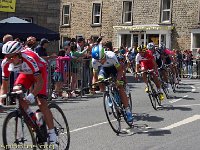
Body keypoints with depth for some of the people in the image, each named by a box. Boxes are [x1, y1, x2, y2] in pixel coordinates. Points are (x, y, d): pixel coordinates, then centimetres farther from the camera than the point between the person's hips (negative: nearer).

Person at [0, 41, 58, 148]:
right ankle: (32, 118, -2)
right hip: (26, 73, 5)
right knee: (15, 91, -24)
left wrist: (31, 96, -53)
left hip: (39, 72, -5)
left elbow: (40, 82, -40)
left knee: (41, 103, -18)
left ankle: (52, 134, -6)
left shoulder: (29, 59, -39)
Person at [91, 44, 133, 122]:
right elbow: (95, 75, -16)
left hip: (114, 67, -4)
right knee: (100, 80, -25)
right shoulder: (94, 61, -29)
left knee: (120, 88, -15)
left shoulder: (111, 56, -39)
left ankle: (128, 112, -11)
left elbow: (120, 70, -31)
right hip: (104, 68, 4)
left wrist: (117, 80, -45)